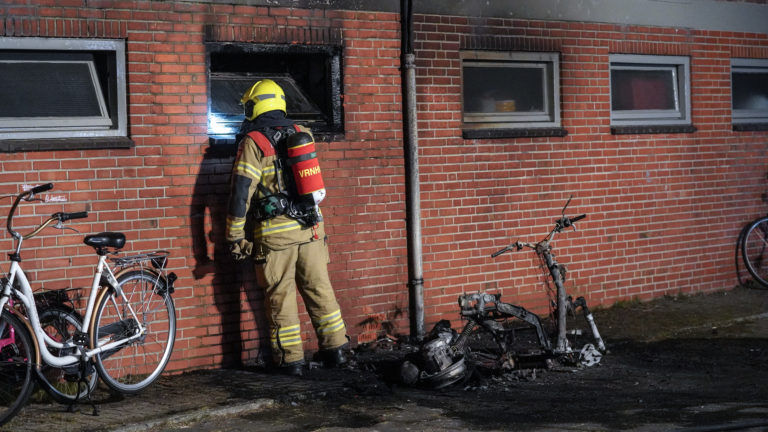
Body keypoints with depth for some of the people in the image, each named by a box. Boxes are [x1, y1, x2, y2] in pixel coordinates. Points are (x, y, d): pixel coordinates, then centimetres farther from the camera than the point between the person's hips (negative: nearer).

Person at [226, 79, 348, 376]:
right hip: (311, 228, 5)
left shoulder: (253, 142, -7)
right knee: (319, 289, 12)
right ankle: (335, 350, 16)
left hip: (276, 232, -4)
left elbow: (241, 190, -11)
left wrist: (235, 235, -8)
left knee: (281, 296, 4)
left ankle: (290, 360, 7)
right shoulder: (302, 134, 9)